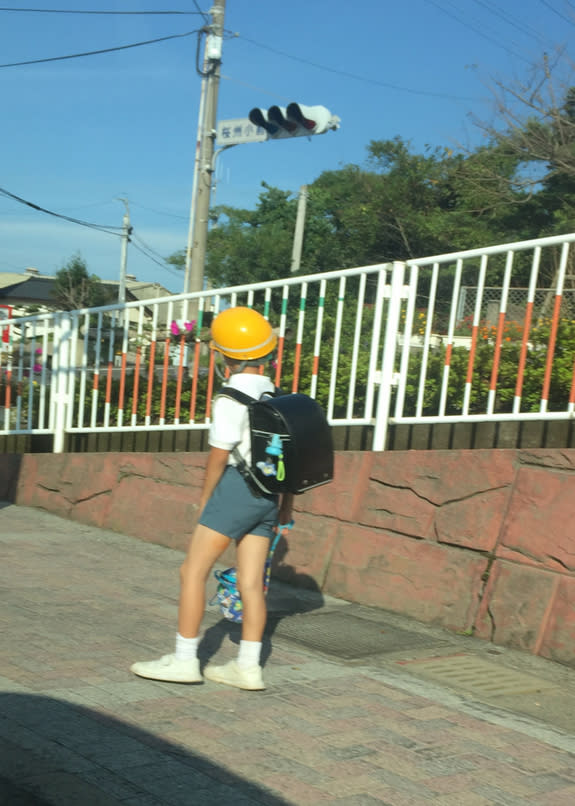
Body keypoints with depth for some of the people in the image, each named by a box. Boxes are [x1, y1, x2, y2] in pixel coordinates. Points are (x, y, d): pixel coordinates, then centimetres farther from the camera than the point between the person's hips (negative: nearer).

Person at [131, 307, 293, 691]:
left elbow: (219, 455, -11)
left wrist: (205, 498, 3)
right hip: (267, 495, 8)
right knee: (251, 583, 8)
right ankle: (248, 667, 10)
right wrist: (286, 502, 25)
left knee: (193, 570, -1)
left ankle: (184, 659, 1)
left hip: (236, 487, -8)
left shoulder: (232, 398, -11)